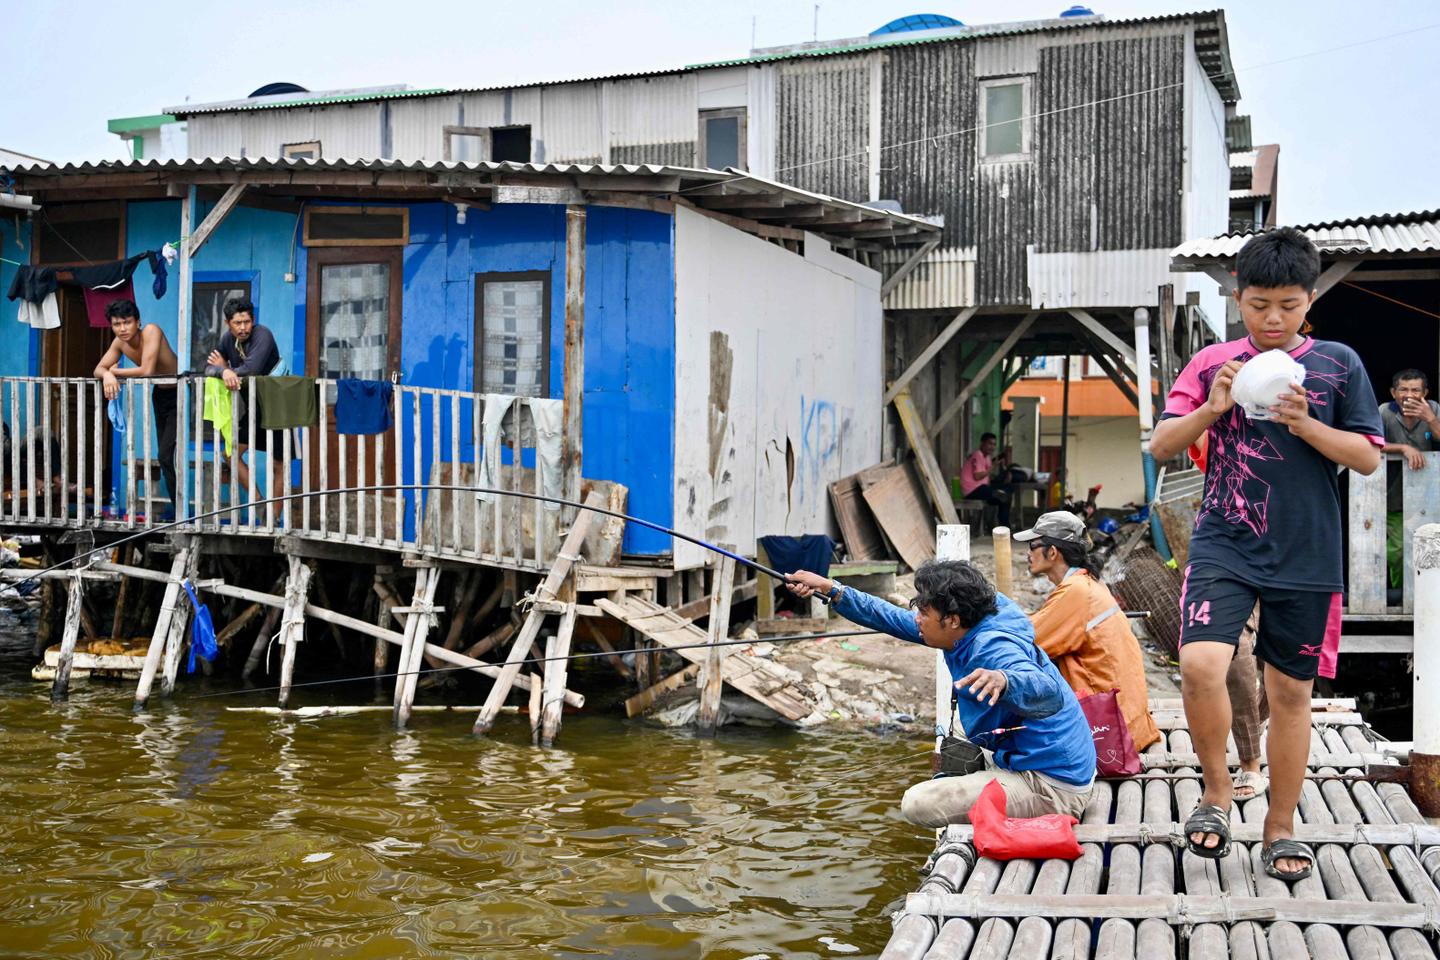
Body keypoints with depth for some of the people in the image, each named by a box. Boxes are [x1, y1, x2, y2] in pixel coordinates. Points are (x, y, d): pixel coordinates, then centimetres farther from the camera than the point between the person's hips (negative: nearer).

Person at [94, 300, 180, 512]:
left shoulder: (151, 331, -26)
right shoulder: (119, 342, -4)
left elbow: (147, 371, -34)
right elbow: (99, 369, -3)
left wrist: (115, 371, -20)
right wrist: (107, 375, -28)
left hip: (178, 394, -8)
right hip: (160, 394, 8)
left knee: (168, 455, -16)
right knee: (164, 456, 12)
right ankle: (178, 510, 23)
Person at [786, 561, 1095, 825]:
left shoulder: (993, 649, -25)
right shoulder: (969, 634, 5)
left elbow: (1049, 694, -43)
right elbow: (896, 620, 15)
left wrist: (1003, 681, -63)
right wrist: (830, 589, 15)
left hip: (1052, 787, -10)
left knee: (917, 803, -19)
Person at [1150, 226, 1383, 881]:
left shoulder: (1337, 365, 4)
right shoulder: (1214, 364, 4)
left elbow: (1369, 457, 3)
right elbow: (1161, 446, 4)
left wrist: (1304, 424, -13)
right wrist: (1211, 409, -14)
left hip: (1307, 557, 1)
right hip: (1222, 547, -1)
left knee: (1290, 692, 8)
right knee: (1200, 665, -21)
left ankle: (1281, 831, 24)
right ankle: (1217, 789, 5)